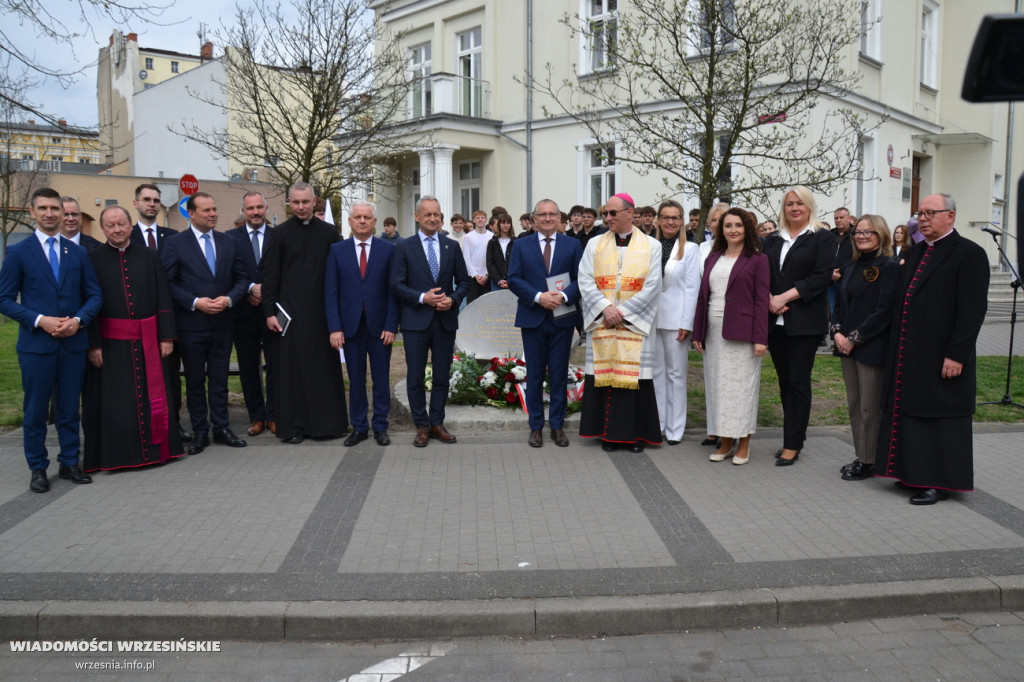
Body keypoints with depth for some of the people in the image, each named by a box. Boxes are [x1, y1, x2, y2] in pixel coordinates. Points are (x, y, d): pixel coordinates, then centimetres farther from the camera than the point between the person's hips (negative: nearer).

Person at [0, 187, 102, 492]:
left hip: (74, 343, 2)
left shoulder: (79, 253, 8)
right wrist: (40, 320, -15)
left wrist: (78, 320, -11)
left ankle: (69, 462, 23)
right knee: (35, 409, 6)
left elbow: (95, 295, 7)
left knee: (70, 408, 10)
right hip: (36, 344, -2)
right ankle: (38, 468, 18)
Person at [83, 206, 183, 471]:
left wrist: (167, 337, -1)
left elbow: (163, 298, 5)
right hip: (110, 342, -2)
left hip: (148, 340, 2)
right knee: (114, 401, 5)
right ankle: (113, 455, 16)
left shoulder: (149, 257, 6)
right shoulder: (92, 259, -1)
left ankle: (156, 449, 20)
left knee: (153, 396, 8)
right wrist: (93, 344, -9)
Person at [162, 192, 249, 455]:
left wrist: (229, 299, -9)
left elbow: (241, 278, 9)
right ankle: (200, 432, 16)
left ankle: (221, 428, 19)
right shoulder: (175, 244, -2)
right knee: (195, 381, 7)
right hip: (191, 325, -3)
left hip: (222, 323, 3)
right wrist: (195, 302, -16)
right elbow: (169, 283, -6)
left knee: (219, 379, 10)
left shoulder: (228, 242, 9)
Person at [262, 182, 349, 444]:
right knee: (292, 366, 2)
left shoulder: (329, 233, 7)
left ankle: (328, 422, 14)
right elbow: (270, 275, 2)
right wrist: (269, 311, -4)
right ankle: (293, 426, 10)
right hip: (290, 310, -1)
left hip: (322, 310, 1)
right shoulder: (280, 233, 3)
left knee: (324, 365, 4)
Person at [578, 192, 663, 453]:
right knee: (604, 375, 2)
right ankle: (608, 433, 11)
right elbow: (585, 280, 0)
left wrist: (623, 311, -12)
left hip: (636, 323, -1)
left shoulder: (651, 246, 3)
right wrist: (605, 307, -13)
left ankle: (635, 433, 10)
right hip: (601, 323, 2)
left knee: (634, 377, -1)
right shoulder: (595, 244, 8)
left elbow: (652, 285, -4)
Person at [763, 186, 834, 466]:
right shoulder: (773, 241, 16)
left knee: (798, 381, -3)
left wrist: (785, 297, -15)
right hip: (775, 321, 5)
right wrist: (769, 300, -8)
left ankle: (792, 444, 4)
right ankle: (793, 439, 18)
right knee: (785, 382, 9)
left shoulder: (823, 238, 1)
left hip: (805, 322, -5)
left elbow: (821, 277, -10)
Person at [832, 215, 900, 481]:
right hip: (847, 346, 7)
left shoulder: (889, 267, -9)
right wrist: (837, 332, -2)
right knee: (854, 405, 13)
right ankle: (861, 456, 23)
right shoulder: (852, 267, 14)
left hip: (872, 348, -7)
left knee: (870, 407, 0)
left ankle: (868, 461, 10)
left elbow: (884, 311, -15)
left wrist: (854, 339, -16)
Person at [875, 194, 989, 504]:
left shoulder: (968, 254, -9)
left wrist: (957, 355, -19)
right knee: (909, 413, 13)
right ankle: (914, 473, 26)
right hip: (908, 354, 8)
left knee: (940, 417, 2)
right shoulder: (914, 253, 14)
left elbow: (972, 310, -15)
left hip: (942, 356, -7)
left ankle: (939, 482, 14)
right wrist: (897, 347, 11)